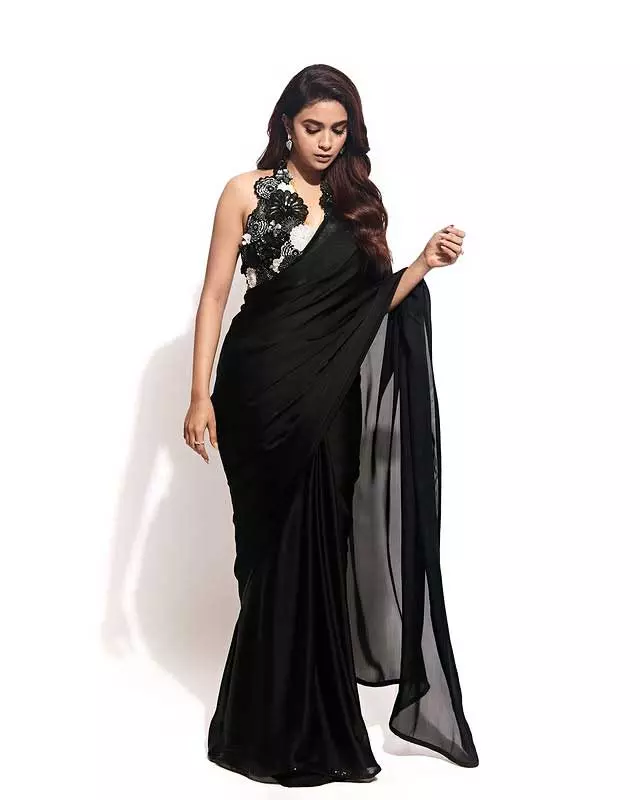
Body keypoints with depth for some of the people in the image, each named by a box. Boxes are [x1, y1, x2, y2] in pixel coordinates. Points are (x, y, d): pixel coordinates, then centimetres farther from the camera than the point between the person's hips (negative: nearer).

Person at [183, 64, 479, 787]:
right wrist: (200, 394, -9)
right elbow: (215, 295, -2)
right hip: (260, 392, -3)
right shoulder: (248, 193, 2)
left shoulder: (358, 202, 11)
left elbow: (375, 305, 10)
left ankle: (317, 721, 23)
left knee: (322, 549, 5)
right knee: (277, 550, 4)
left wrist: (424, 264, -6)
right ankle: (278, 728, 22)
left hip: (330, 400, 3)